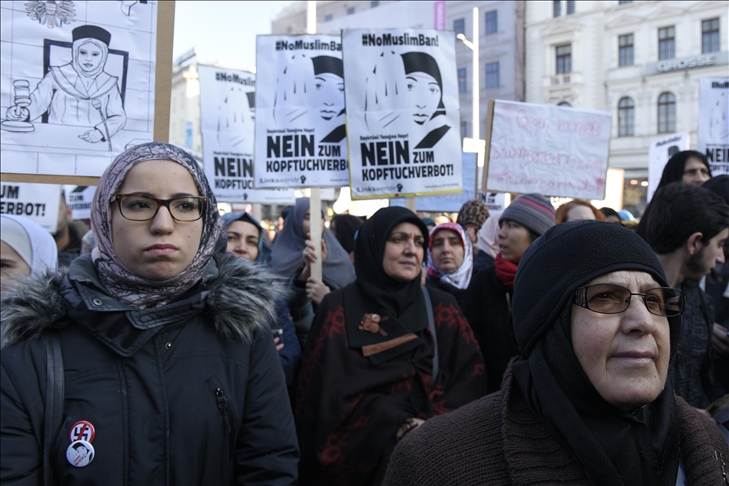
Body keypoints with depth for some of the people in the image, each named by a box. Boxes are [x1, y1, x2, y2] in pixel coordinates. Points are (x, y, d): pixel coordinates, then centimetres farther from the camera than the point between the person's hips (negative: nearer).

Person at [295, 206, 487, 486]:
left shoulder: (441, 307, 5)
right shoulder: (339, 309, -3)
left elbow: (471, 374, -3)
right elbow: (333, 390, -9)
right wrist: (399, 426, -19)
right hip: (359, 453, -2)